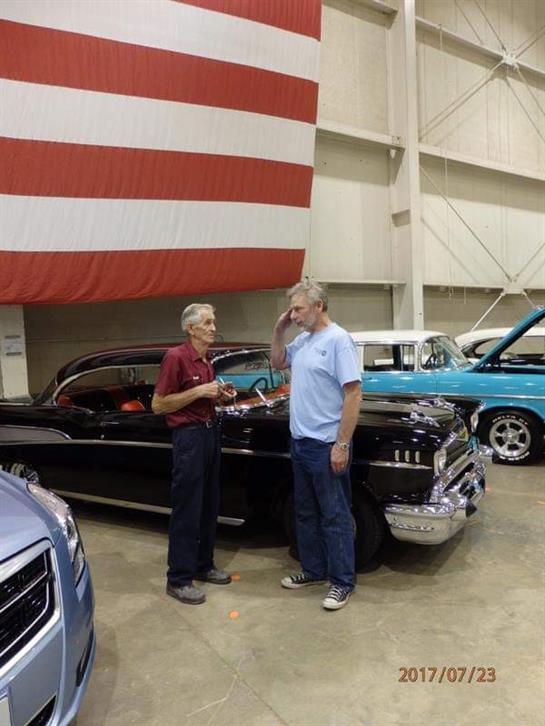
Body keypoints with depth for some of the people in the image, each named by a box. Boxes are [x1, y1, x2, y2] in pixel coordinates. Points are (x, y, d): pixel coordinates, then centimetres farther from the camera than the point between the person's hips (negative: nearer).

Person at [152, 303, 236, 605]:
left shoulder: (207, 360, 11)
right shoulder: (176, 357, -13)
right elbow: (158, 405, -14)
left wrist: (221, 395, 2)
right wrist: (199, 391, -19)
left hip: (211, 432, 9)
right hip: (189, 437, -8)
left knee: (209, 507, 16)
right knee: (187, 511, -1)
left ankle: (203, 565, 30)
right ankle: (178, 579, 11)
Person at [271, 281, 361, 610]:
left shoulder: (338, 339, -16)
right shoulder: (303, 340, 9)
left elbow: (353, 393, -19)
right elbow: (278, 362, 24)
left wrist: (342, 445, -21)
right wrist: (279, 329, 7)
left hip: (327, 445, -9)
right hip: (300, 442, 9)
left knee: (335, 516, 4)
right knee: (306, 513, 18)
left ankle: (342, 582, 17)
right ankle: (314, 569, 33)